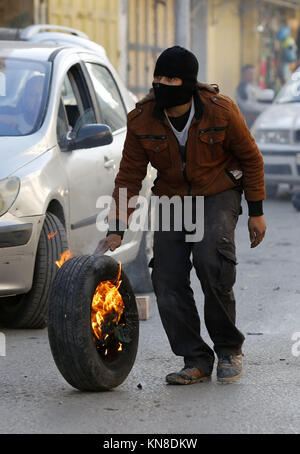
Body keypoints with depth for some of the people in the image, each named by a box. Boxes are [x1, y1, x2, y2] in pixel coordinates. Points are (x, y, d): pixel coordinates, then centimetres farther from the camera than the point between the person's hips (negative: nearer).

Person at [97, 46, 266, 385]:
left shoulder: (221, 111, -18)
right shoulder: (142, 120, -12)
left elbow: (251, 158, -4)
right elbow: (129, 176, -5)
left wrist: (256, 211, -3)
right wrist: (116, 230, -12)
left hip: (218, 195, -3)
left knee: (211, 259, -27)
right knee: (168, 280, -9)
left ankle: (229, 348, -10)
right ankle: (196, 361, 3)